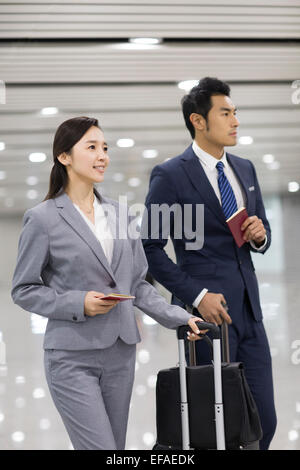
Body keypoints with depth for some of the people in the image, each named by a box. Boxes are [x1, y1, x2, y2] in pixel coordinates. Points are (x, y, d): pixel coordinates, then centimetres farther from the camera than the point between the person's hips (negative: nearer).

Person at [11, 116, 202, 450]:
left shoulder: (119, 215, 10)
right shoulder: (43, 218, -5)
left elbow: (138, 284, 14)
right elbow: (23, 290, -2)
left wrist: (179, 317, 3)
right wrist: (79, 304, -14)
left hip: (120, 353, 6)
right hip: (72, 357, -5)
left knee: (116, 448, 11)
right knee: (101, 448, -10)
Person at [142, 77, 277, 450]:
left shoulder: (245, 169, 12)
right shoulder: (170, 175, -8)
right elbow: (151, 248, -9)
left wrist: (259, 235, -3)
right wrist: (197, 296, -16)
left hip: (249, 311, 6)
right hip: (206, 310, -6)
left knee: (264, 421, 6)